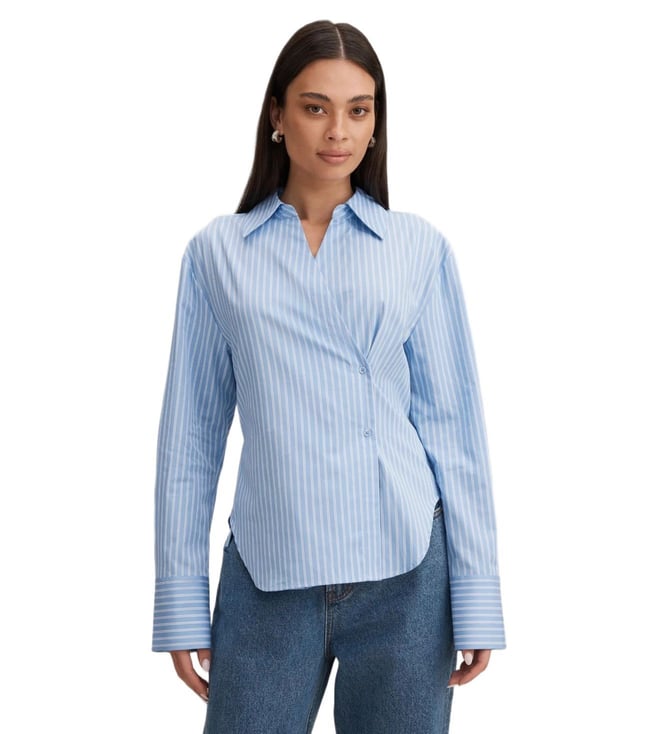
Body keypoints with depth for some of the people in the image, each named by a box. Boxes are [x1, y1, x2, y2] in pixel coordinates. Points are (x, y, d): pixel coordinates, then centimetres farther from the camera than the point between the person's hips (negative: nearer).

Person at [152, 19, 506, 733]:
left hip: (404, 572, 0)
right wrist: (182, 601, 3)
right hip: (267, 574, 0)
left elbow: (452, 421, 3)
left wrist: (476, 597, 0)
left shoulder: (419, 247, 4)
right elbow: (191, 433, 5)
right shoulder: (217, 252, 4)